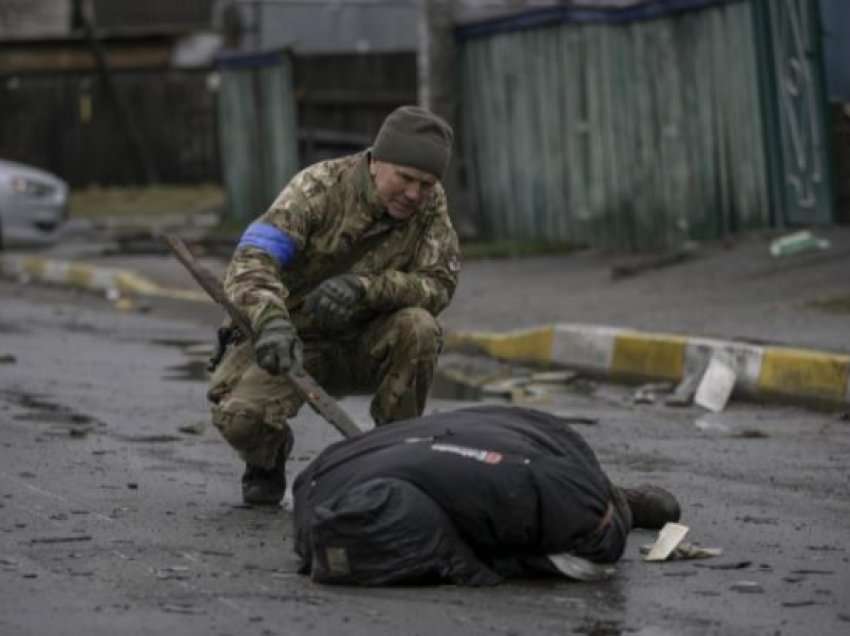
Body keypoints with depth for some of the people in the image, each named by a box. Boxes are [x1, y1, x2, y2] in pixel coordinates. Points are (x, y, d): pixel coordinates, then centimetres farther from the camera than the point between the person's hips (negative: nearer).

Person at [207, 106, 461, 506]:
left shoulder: (430, 204, -8)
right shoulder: (319, 188, -20)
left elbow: (439, 282, -17)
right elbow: (252, 260, -31)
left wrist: (364, 288, -37)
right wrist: (272, 320, -53)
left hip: (363, 345, 3)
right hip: (291, 339, -3)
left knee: (418, 329, -29)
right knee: (239, 416, -30)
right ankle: (268, 457, 10)